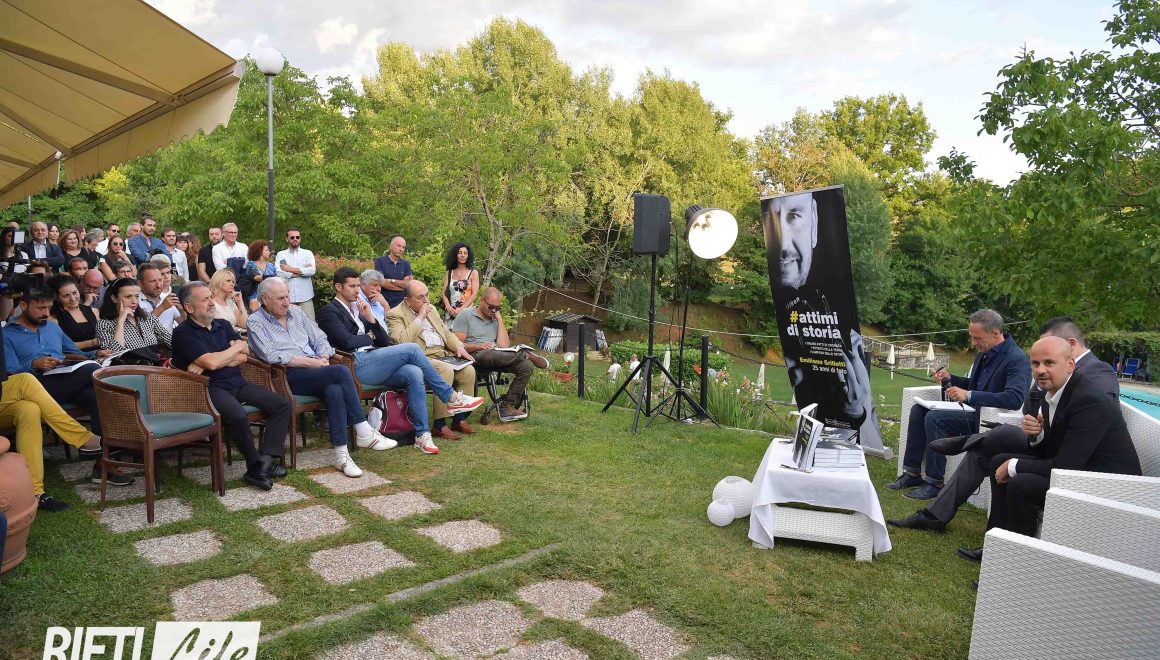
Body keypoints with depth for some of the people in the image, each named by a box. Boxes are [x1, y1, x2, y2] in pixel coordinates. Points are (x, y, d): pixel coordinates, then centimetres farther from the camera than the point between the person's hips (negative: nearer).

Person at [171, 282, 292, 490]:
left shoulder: (223, 325, 18)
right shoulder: (183, 333, -2)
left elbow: (243, 357, 5)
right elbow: (211, 362, -16)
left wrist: (206, 363, -8)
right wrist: (237, 347, 1)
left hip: (238, 383, 7)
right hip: (211, 387, -7)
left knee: (283, 405, -11)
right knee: (238, 415, -36)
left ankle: (265, 460, -17)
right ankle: (255, 464, -15)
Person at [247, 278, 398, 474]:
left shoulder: (296, 312, 21)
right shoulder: (255, 322, 2)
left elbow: (320, 339, 20)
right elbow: (272, 356, -12)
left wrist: (323, 358, -3)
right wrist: (311, 362, -16)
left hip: (315, 372, 5)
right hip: (289, 377, -5)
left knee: (334, 391, -31)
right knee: (341, 371, -29)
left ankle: (341, 456, -30)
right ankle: (364, 432, -23)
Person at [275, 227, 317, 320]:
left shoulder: (307, 253, 9)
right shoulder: (281, 254, 9)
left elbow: (312, 270, -8)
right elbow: (279, 273, -7)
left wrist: (291, 269, -5)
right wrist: (302, 272, -7)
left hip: (305, 296, 0)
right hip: (287, 297, 0)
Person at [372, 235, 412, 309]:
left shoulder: (406, 264, 11)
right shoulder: (379, 261, 2)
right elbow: (381, 282, -9)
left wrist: (392, 281, -9)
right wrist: (402, 284, -3)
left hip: (401, 304, 2)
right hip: (384, 304, -2)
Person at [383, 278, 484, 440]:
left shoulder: (431, 309, 21)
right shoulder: (395, 315, -2)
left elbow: (446, 332, 25)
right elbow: (403, 341, -19)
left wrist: (459, 347, 5)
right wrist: (420, 317, -14)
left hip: (444, 354, 7)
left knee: (468, 370, -17)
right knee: (446, 370, -33)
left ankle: (460, 418, -6)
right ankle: (439, 425, -25)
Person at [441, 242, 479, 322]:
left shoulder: (473, 273, 5)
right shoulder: (449, 273, 13)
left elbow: (474, 294, -3)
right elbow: (444, 293, 8)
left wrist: (461, 309, -14)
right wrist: (448, 307, -10)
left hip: (467, 311, -2)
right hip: (451, 313, 2)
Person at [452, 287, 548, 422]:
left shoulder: (495, 319, 22)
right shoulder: (465, 316, 6)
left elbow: (504, 346, 6)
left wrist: (500, 319, 7)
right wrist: (479, 346, -17)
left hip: (498, 357, 5)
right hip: (476, 356, -5)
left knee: (527, 365, -20)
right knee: (491, 354, -40)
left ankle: (508, 406, -19)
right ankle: (526, 354, -12)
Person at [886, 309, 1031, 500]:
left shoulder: (1017, 359, -18)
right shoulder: (984, 353, 10)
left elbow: (1015, 398, -31)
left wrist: (969, 395, -32)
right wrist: (950, 378, 5)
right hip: (975, 410, 10)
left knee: (934, 418, -25)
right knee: (918, 410, 1)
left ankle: (934, 482, -15)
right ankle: (912, 473, 2)